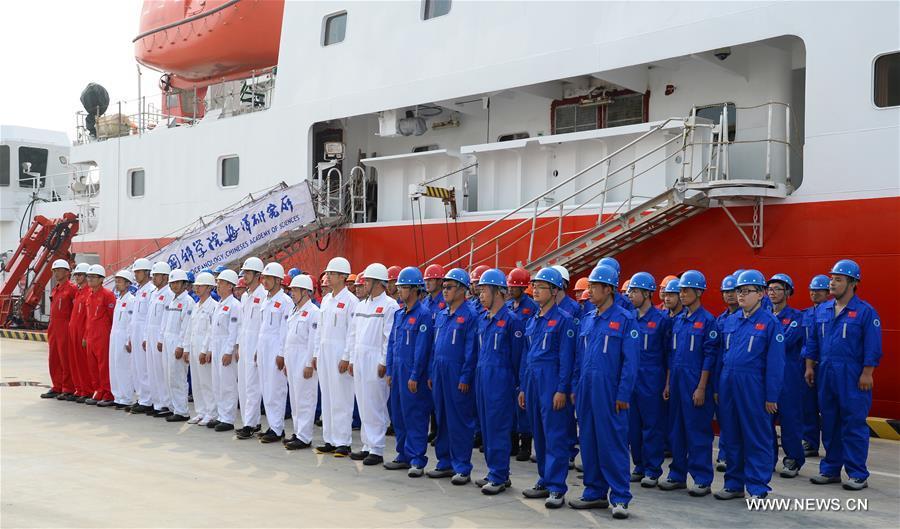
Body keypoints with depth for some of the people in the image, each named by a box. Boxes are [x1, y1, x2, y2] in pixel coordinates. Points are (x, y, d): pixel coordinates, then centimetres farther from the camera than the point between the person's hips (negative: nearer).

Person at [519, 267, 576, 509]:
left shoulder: (563, 319, -7)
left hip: (552, 382, -7)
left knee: (555, 436, -5)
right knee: (539, 434, 12)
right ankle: (544, 481, 21)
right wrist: (523, 388, 16)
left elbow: (566, 357, -11)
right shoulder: (532, 321, 15)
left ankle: (556, 488, -3)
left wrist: (562, 389, -16)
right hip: (532, 381, 8)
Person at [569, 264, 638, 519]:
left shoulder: (625, 319, -6)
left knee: (613, 442, -4)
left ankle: (620, 498, 3)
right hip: (586, 390, 6)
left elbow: (630, 361, -9)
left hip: (609, 391, -6)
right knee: (589, 441, 10)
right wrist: (575, 388, 11)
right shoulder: (587, 320, 13)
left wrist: (623, 395, -13)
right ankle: (595, 493, 20)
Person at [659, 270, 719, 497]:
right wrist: (668, 383, 13)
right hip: (677, 381, 7)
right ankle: (677, 475, 20)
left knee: (698, 431, -2)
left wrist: (701, 388, -15)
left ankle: (702, 480, 6)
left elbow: (709, 357, -11)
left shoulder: (707, 320, -8)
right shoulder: (677, 320, 12)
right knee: (677, 429, 11)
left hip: (695, 382, -7)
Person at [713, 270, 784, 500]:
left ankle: (758, 488, 7)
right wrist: (717, 388, 11)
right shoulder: (729, 321, 10)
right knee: (731, 437, 12)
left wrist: (771, 397, -10)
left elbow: (775, 362, -8)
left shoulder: (770, 322, -6)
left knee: (757, 439, 1)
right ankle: (734, 484, 22)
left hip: (753, 386, -6)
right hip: (727, 384, 6)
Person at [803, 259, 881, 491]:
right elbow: (813, 342, 15)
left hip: (852, 376, -5)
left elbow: (872, 347, -9)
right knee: (829, 424, 11)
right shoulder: (822, 310, 10)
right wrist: (810, 367, 9)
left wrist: (867, 374, -13)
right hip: (825, 374, 6)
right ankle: (830, 470, 20)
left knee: (854, 425, -2)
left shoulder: (865, 311, -6)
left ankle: (858, 474, 5)